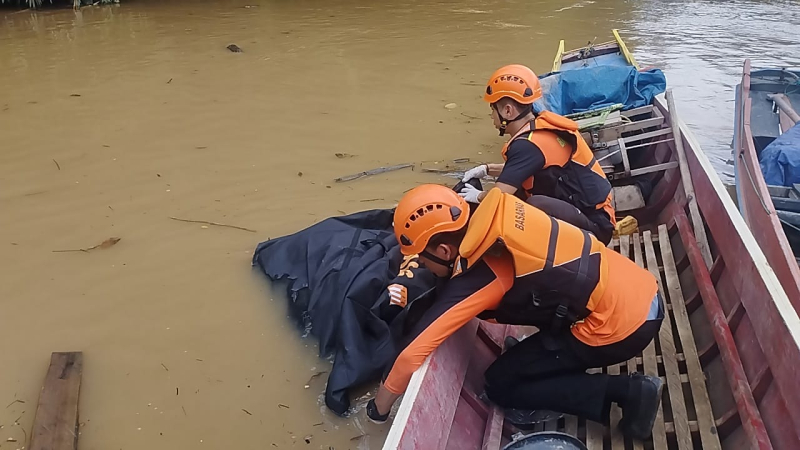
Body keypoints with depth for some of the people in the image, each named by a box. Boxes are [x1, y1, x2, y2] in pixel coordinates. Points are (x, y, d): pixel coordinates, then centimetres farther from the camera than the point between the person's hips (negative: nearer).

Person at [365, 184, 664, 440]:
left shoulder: (475, 279, -19)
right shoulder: (493, 220, 0)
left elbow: (413, 354, -18)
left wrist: (379, 408, -2)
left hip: (620, 324, -9)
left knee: (501, 384, 3)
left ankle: (627, 391, -2)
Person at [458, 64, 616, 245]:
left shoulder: (528, 144, -22)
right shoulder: (543, 124, 4)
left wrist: (478, 196, -4)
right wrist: (486, 169, 17)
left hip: (594, 225, -10)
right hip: (593, 212, 10)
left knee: (535, 206, -35)